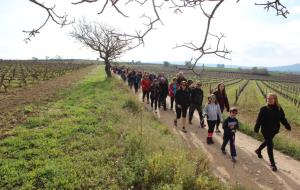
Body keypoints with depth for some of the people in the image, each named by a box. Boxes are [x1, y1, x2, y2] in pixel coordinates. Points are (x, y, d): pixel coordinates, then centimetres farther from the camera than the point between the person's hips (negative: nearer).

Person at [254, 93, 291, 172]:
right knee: (270, 145, -2)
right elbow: (259, 120, -15)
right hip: (266, 131, -5)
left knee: (267, 142, 25)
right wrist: (256, 129, -18)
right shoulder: (264, 109, -16)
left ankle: (258, 150, 52)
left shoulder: (279, 109, -4)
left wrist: (288, 126, -6)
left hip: (274, 130, 5)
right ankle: (272, 164, 7)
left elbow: (283, 119, 3)